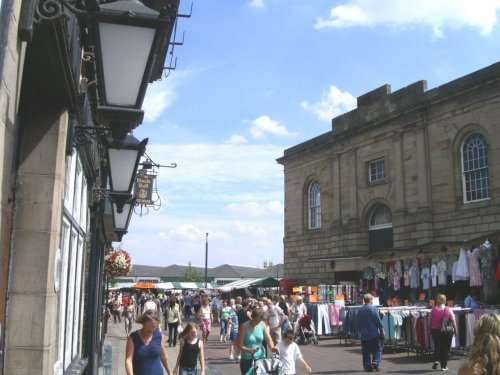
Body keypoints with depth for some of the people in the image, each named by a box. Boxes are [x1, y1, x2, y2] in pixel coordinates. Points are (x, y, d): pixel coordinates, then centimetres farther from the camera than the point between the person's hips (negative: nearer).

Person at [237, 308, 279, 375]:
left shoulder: (262, 325, -3)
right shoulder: (244, 326, -13)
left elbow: (268, 339, -2)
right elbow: (239, 345, -13)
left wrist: (272, 347, -23)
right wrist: (249, 350, -30)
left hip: (260, 358, 3)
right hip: (247, 359, -3)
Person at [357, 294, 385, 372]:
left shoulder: (360, 310, 6)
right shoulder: (373, 309, -10)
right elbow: (379, 321, -10)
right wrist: (382, 331, -3)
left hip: (364, 335, 4)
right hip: (374, 334, -4)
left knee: (366, 352, 9)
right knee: (377, 349, 7)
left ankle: (367, 366, 7)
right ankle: (376, 363, -8)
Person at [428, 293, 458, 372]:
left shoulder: (433, 310, -5)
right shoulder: (448, 310, -10)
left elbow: (429, 321, 2)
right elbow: (453, 321, -6)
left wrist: (429, 329, 15)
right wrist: (455, 330, 7)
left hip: (435, 330, 2)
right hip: (446, 332, -2)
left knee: (437, 346, 19)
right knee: (445, 348, 9)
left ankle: (436, 360, -1)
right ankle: (443, 366, 11)